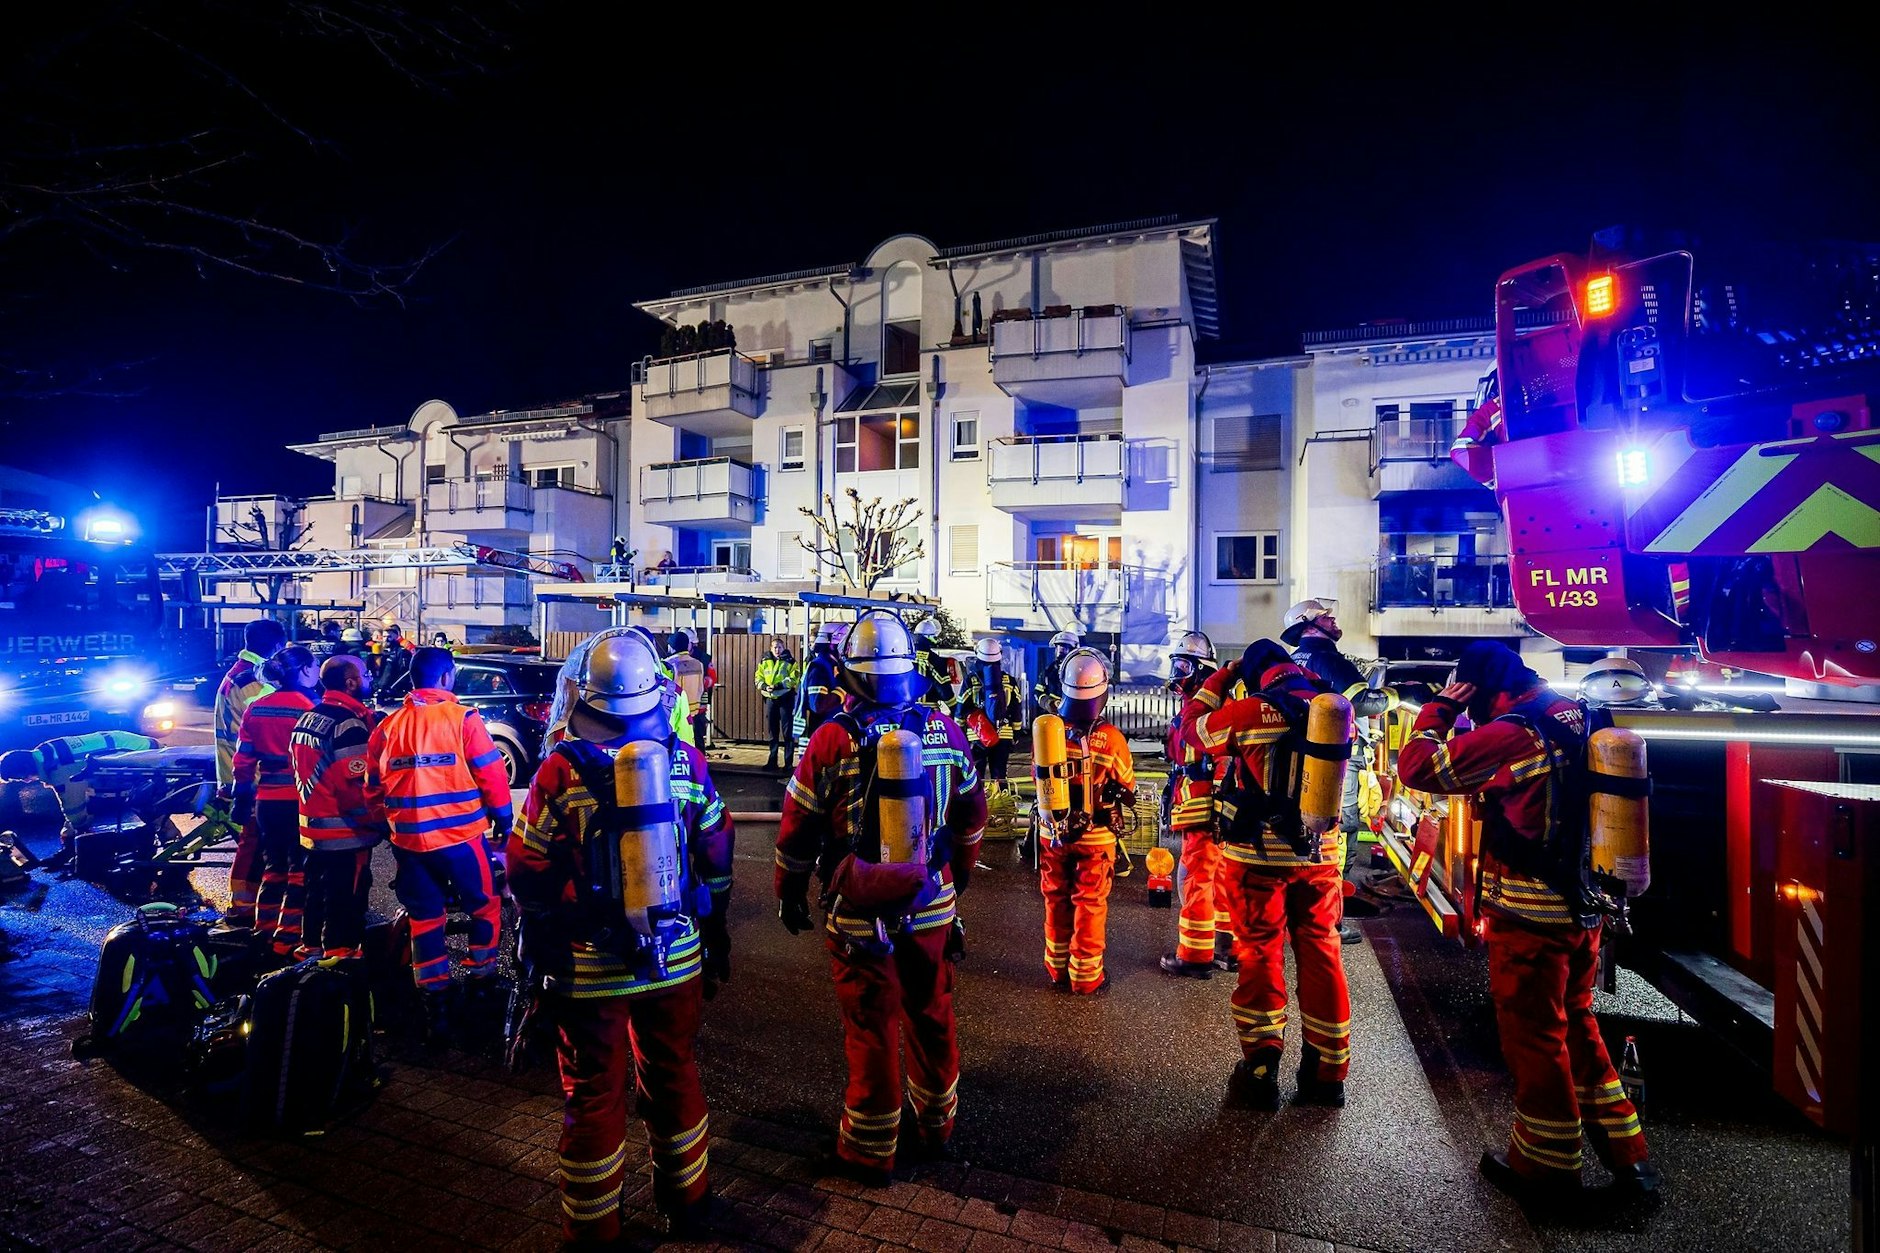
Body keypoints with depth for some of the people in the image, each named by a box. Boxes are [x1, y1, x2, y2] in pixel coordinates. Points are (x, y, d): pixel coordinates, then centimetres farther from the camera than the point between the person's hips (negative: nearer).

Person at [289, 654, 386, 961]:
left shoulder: (308, 718, 10)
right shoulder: (349, 723, -20)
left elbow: (306, 774, 18)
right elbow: (359, 785, -23)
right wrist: (380, 821, -13)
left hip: (313, 827, 10)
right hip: (345, 832, -10)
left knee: (317, 890, 22)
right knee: (346, 898, 0)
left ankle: (311, 945, 35)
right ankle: (341, 952, 7)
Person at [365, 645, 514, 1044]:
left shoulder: (387, 726, 5)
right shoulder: (463, 719, -9)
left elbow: (373, 788, 12)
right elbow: (491, 774, -10)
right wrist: (503, 817, 4)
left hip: (408, 840, 5)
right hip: (461, 835, -4)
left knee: (424, 920, 15)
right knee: (484, 908, 15)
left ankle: (433, 1008, 17)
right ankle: (481, 983, 18)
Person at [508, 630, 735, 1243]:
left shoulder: (561, 769, -12)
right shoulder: (688, 762, -6)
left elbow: (528, 875, -5)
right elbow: (716, 861, 2)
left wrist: (538, 952, 12)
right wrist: (715, 938, 16)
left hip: (589, 967, -2)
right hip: (677, 960, 3)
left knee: (593, 1094, 14)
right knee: (674, 1077, 20)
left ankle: (594, 1227, 31)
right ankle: (687, 1203, 38)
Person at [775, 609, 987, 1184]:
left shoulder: (833, 739, -14)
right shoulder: (945, 730, -4)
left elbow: (797, 830, -6)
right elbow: (972, 819, 7)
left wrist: (789, 895, 10)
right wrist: (955, 880, 22)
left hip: (859, 915, -3)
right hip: (933, 909, 4)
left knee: (872, 1028, 10)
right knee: (932, 1016, 20)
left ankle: (869, 1153, 28)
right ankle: (936, 1125, 40)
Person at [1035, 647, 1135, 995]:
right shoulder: (1111, 737, -21)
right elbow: (1128, 788, -4)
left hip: (1053, 832, 3)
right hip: (1095, 836, -2)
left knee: (1056, 901, 19)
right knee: (1090, 906, 13)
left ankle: (1058, 970, 33)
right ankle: (1086, 977, 24)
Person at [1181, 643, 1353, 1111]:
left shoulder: (1252, 710, -14)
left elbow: (1193, 727, 0)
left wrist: (1221, 678, 10)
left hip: (1259, 855, -4)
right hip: (1321, 854, 4)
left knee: (1260, 955, 7)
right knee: (1321, 955, 14)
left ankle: (1261, 1073, 15)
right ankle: (1327, 1073, 25)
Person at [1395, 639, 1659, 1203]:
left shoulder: (1509, 736, -21)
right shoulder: (1574, 721, 3)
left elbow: (1417, 767, -18)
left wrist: (1441, 708, -7)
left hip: (1529, 917, -8)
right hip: (1584, 908, 8)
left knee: (1533, 1038, 8)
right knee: (1575, 1025, 24)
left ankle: (1545, 1166, 24)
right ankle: (1625, 1154, 35)